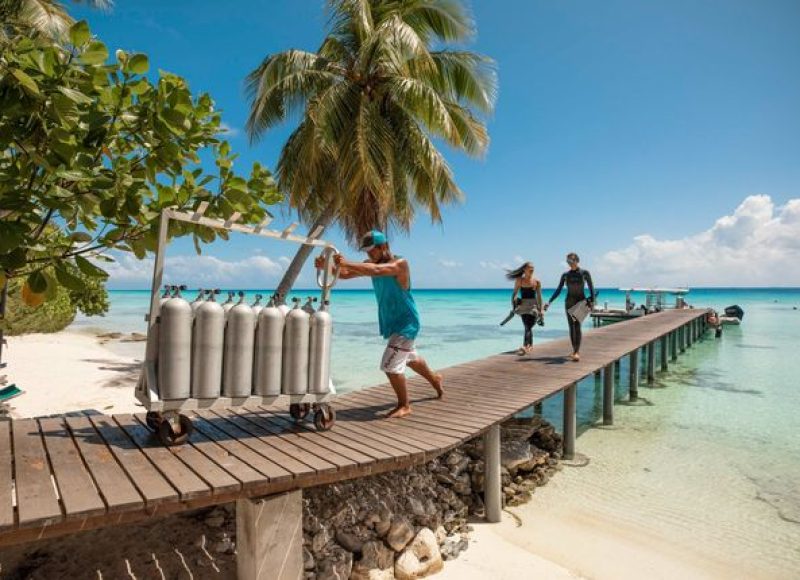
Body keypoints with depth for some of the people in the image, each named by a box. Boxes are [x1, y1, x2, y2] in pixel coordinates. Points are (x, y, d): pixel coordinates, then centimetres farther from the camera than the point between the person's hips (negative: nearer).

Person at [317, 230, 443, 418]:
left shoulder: (400, 263, -22)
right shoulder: (371, 263, -1)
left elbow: (376, 270, -42)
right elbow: (345, 274, -8)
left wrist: (347, 263, -47)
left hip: (406, 323, -8)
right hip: (390, 323, 9)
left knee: (391, 364, -14)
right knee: (410, 357, 26)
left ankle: (404, 406, 5)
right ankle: (435, 379, 51)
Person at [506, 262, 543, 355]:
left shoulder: (537, 282, 1)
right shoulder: (519, 280, 2)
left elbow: (539, 296, 4)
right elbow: (515, 294, 4)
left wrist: (540, 309, 3)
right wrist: (513, 306, -2)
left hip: (533, 305, -2)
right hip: (522, 305, 2)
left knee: (528, 327, -13)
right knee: (527, 327, 12)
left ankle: (525, 347, -25)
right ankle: (530, 345, 30)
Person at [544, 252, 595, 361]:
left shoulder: (585, 273, -2)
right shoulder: (565, 275, 5)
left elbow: (591, 288, 0)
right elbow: (558, 290, 7)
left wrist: (592, 301, -12)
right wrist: (549, 302, 0)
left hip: (581, 301, -3)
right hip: (569, 302, 4)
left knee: (577, 326, -17)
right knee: (571, 327, 6)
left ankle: (577, 352, -22)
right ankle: (575, 351, 16)